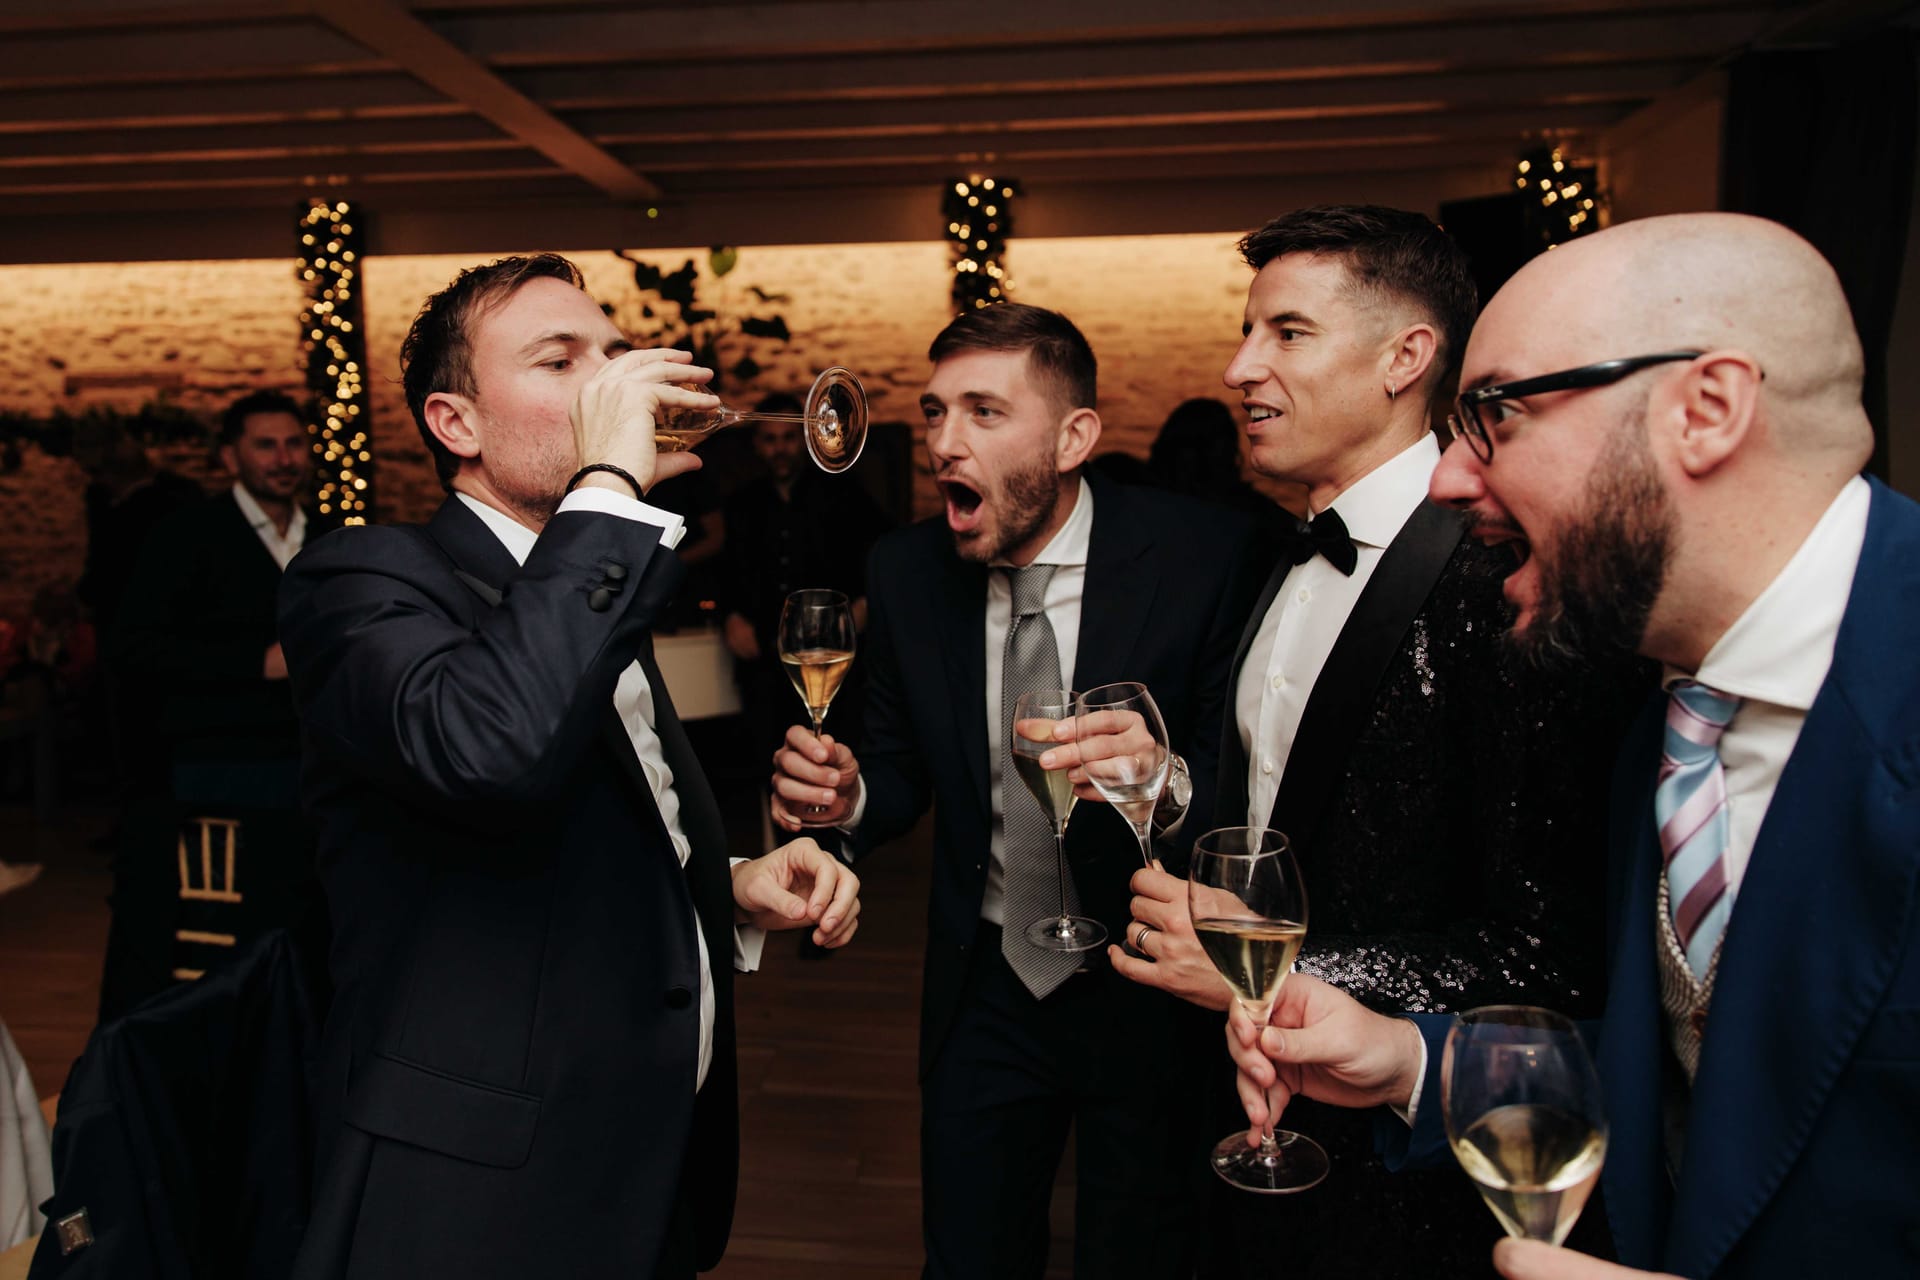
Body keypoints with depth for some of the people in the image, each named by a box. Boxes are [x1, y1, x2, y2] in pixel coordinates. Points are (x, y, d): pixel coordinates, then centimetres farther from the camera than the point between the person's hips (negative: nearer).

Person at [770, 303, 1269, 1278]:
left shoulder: (1200, 557, -17)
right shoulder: (907, 571, -6)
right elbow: (904, 769, 3)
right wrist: (845, 795, -19)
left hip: (1150, 992, -2)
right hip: (984, 988, 3)